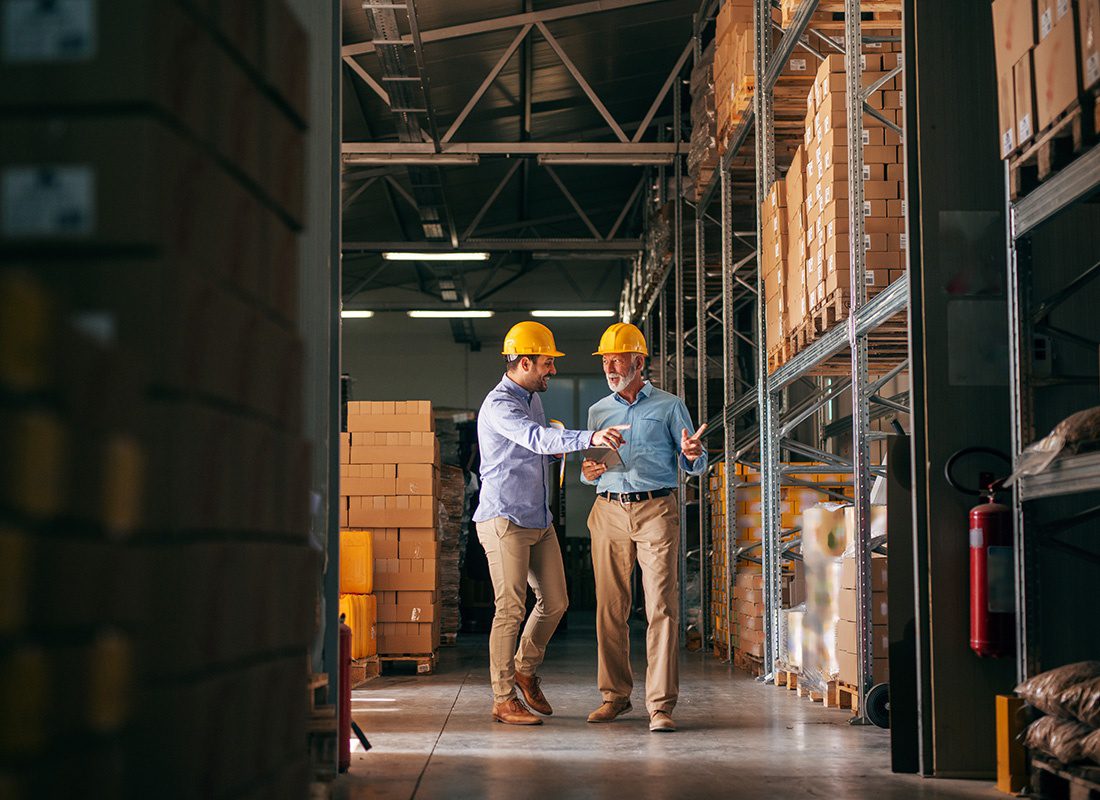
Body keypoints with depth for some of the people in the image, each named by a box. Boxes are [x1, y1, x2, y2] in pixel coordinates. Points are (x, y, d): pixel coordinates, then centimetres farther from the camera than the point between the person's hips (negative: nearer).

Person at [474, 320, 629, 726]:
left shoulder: (533, 400, 15)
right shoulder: (499, 406, -16)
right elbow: (538, 439, -34)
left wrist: (571, 446, 7)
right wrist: (590, 437, -46)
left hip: (539, 520, 9)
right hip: (504, 520, -9)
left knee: (555, 602, 11)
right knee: (511, 609, -6)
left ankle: (525, 669, 31)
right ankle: (503, 699, 1)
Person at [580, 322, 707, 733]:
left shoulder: (669, 406, 6)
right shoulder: (598, 411, 16)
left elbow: (692, 465, 4)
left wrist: (692, 455, -19)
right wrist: (588, 472, -1)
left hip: (656, 511, -3)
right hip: (608, 511, 3)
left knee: (662, 606, -10)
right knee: (610, 608, 3)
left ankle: (661, 704, -10)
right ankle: (615, 694, 16)